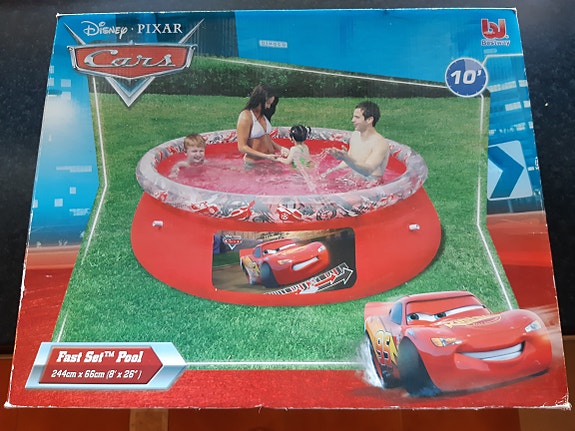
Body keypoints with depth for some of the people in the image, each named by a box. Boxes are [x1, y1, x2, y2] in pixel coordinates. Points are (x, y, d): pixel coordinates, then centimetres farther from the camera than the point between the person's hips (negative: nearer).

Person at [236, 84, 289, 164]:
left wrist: (280, 148, 1)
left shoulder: (262, 114, 8)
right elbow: (242, 147, -17)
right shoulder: (246, 116, -15)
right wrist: (265, 156, -21)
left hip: (270, 159, 7)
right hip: (254, 163, -7)